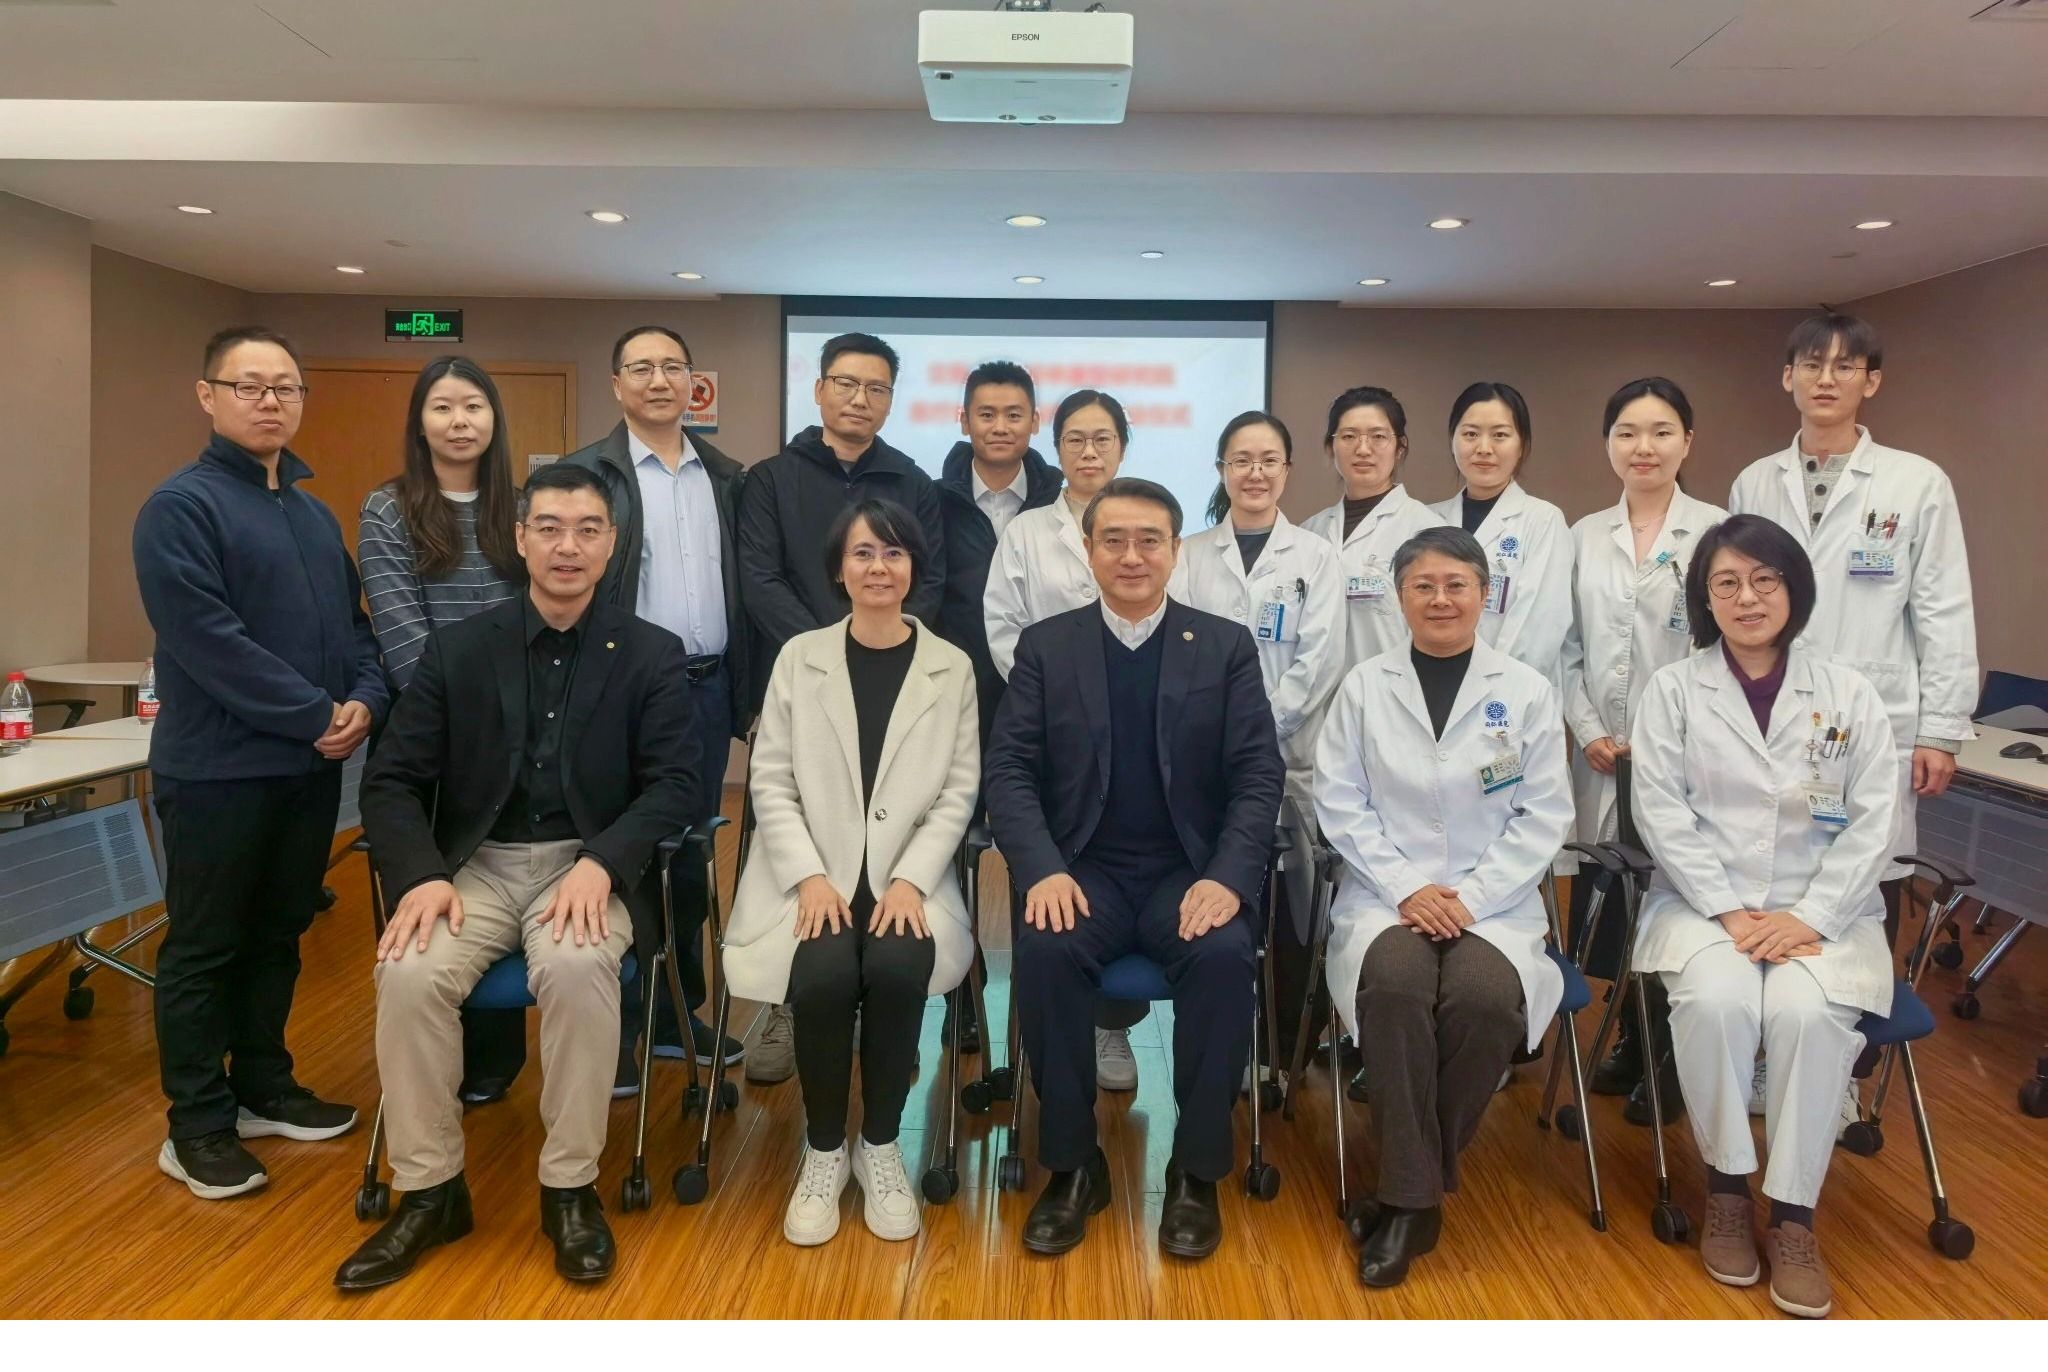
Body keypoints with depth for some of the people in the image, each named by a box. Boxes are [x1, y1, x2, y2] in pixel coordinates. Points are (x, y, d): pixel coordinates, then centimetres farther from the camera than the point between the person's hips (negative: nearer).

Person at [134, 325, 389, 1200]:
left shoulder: (315, 514, 13)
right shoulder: (181, 506, -11)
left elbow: (354, 622, 13)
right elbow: (206, 638, -20)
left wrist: (365, 700, -7)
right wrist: (316, 714, -18)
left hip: (311, 765, 7)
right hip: (218, 767, -7)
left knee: (277, 937, 17)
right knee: (205, 949, 5)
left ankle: (264, 1087, 31)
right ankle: (199, 1125, 16)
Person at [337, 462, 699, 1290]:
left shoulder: (653, 656, 2)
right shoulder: (457, 650, 5)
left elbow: (674, 784, -5)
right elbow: (391, 781, 3)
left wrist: (601, 863, -22)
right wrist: (422, 875, -15)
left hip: (589, 866, -2)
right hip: (477, 864, 2)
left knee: (576, 966, -33)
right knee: (410, 974, -27)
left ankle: (570, 1187, -13)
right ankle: (429, 1190, -6)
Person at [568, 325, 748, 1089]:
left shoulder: (725, 476, 11)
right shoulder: (588, 473, -3)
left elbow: (741, 584, 12)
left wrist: (743, 684, 7)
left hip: (708, 687, 5)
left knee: (689, 858, 12)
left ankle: (677, 1012, 25)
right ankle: (612, 1025, 14)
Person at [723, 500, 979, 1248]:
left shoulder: (952, 668, 5)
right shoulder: (799, 658, 6)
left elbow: (959, 793, 2)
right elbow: (771, 782, 2)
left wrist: (910, 880, -12)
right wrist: (811, 876, -11)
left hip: (909, 877, 0)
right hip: (815, 876, 0)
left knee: (897, 969, -30)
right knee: (825, 977, -28)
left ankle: (880, 1144, -4)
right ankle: (823, 1149, -2)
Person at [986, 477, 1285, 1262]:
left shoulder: (1227, 646, 6)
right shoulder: (1045, 646, 7)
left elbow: (1260, 774, -1)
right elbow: (1009, 770, 0)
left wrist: (1227, 878, -17)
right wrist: (1043, 870, -17)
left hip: (1189, 874, 0)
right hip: (1085, 871, 0)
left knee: (1224, 956, -30)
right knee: (1044, 950, -30)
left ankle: (1196, 1172, -10)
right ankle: (1073, 1165, -9)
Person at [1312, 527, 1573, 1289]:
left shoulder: (1526, 691, 5)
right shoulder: (1364, 687, 5)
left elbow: (1544, 815, 1)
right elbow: (1340, 803, 1)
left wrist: (1471, 896, -11)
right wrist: (1406, 887, -11)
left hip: (1493, 901, 0)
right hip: (1387, 895, 0)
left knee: (1484, 997, -31)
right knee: (1395, 986, -32)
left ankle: (1410, 1181, -9)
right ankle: (1413, 1195, -18)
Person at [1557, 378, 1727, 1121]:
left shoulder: (1717, 530, -2)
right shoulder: (1585, 536, 9)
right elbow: (1568, 646, 7)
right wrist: (1588, 731, -4)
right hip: (1602, 757, 3)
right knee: (1606, 900, 8)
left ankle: (1672, 1053, 19)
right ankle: (1630, 1037, 27)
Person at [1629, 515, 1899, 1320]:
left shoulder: (1849, 694, 6)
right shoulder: (1673, 690, 4)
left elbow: (1872, 822, 1)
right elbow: (1662, 813, -3)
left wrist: (1809, 917, -12)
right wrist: (1731, 911, -13)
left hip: (1820, 911, 1)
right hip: (1705, 904, 0)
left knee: (1805, 1012, -30)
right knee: (1714, 1002, -31)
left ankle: (1792, 1214, -13)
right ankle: (1726, 1184, -7)